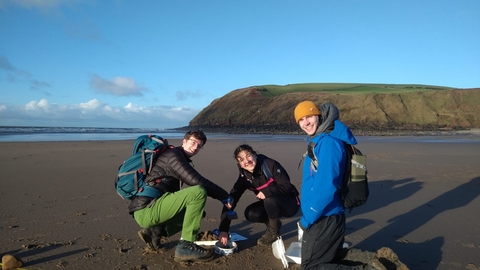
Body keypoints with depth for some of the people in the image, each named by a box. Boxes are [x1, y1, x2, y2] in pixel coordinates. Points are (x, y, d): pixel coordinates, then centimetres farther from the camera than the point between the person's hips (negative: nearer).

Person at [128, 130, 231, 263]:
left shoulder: (180, 159, 19)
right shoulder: (173, 155, -10)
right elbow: (198, 182, -20)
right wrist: (224, 196, -11)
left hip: (149, 210, 10)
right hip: (146, 211, -10)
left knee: (196, 210, 23)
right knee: (199, 192, -23)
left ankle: (156, 231, 11)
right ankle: (185, 246, -15)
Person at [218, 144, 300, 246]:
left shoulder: (270, 165, -25)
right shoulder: (244, 177, -11)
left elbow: (287, 186, -25)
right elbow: (231, 199, -15)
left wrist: (267, 191, -42)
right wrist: (223, 229, -22)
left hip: (290, 203, -5)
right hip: (271, 204, 5)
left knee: (269, 200, -33)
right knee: (250, 214, -19)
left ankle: (274, 231, -6)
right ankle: (272, 223, 9)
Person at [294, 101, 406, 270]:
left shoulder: (328, 143, -20)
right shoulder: (316, 142, 10)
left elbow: (326, 188, -26)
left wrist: (306, 219, -16)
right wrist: (307, 215, 13)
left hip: (324, 218, -10)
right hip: (323, 216, 10)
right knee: (332, 256, 27)